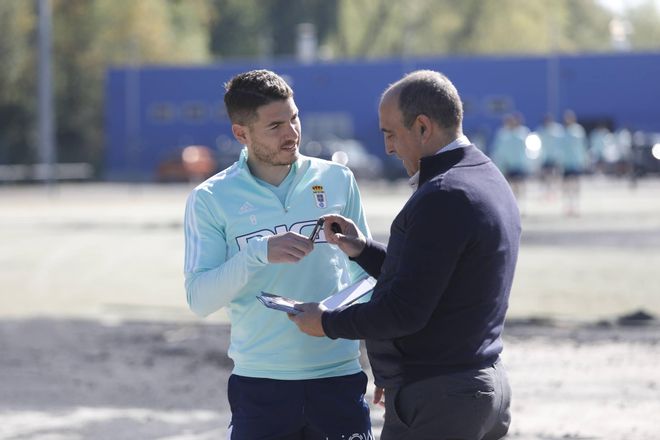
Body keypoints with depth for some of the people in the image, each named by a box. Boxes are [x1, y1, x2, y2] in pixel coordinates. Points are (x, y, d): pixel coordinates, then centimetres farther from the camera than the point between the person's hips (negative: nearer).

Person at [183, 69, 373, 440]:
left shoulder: (337, 180, 4)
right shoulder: (210, 200, -2)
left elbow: (364, 273, 13)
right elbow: (199, 300, -9)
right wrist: (258, 253, -22)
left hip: (340, 378, 1)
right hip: (259, 384, -1)